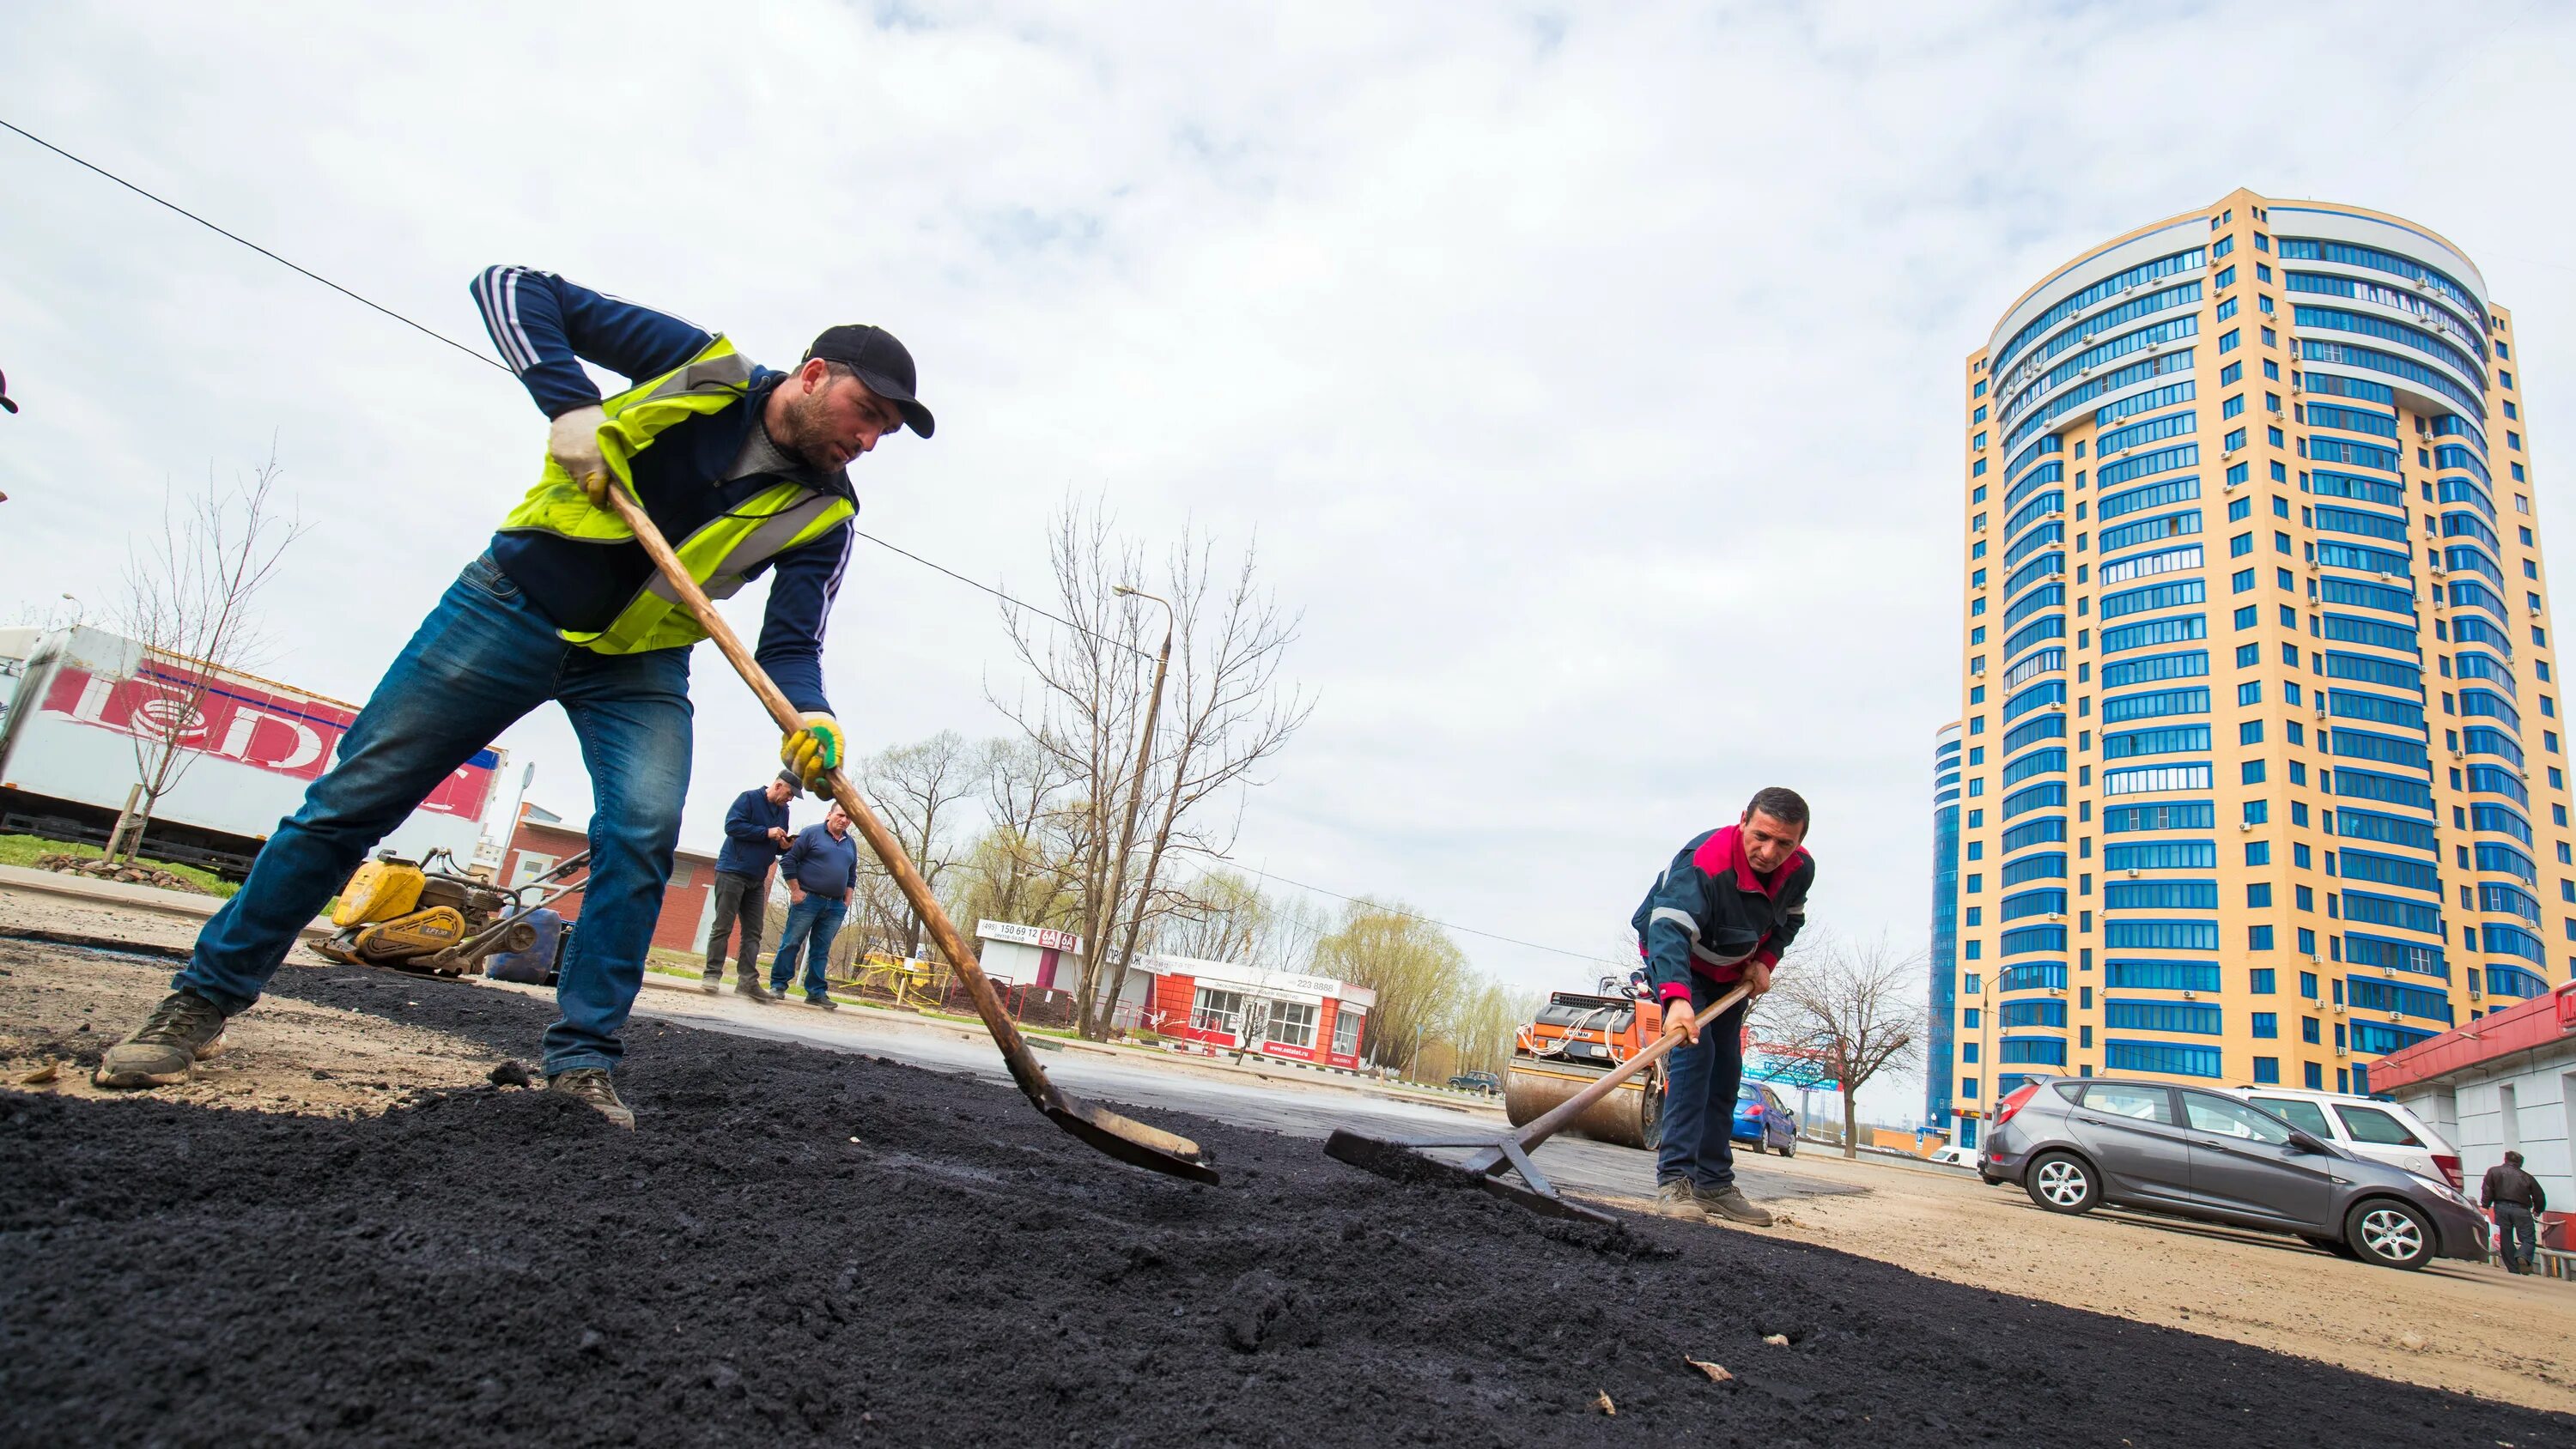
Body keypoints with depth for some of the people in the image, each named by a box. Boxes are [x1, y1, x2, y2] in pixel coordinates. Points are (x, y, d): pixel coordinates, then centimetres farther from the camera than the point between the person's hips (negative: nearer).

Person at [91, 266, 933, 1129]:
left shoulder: (822, 514, -6)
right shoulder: (701, 363, -10)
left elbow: (789, 644, -14)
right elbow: (512, 287, -6)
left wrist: (807, 717, -35)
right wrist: (571, 405, -22)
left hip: (638, 664, 1)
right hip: (514, 605, -1)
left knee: (643, 835, -20)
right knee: (354, 797, 1)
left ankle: (582, 1060, -8)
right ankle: (203, 1000, 19)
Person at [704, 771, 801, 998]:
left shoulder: (783, 812, 15)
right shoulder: (749, 799, -5)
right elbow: (732, 825, -17)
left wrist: (784, 846, -1)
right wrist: (766, 832, -18)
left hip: (757, 879, 7)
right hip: (732, 872, -7)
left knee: (753, 932, 1)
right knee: (723, 926, -6)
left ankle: (747, 980, 1)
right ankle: (712, 975, -1)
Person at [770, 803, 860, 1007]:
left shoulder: (851, 844, 15)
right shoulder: (811, 833, -2)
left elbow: (852, 875, 23)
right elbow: (788, 860, -5)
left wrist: (847, 899, 12)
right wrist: (795, 890, -8)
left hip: (835, 906, 5)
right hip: (807, 899, -5)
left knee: (821, 951, 6)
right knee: (791, 943, -1)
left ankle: (816, 992, 8)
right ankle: (778, 985, 8)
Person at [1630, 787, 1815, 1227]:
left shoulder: (1800, 869, -14)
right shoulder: (1704, 862, -38)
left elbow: (1789, 919, 8)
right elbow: (1670, 929, -51)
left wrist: (1765, 960, -9)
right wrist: (1677, 999, -65)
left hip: (1733, 972, 7)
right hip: (1676, 959, -7)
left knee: (1726, 1070, 7)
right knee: (1693, 1052, -23)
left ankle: (1714, 1184, 16)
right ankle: (1674, 1179, -21)